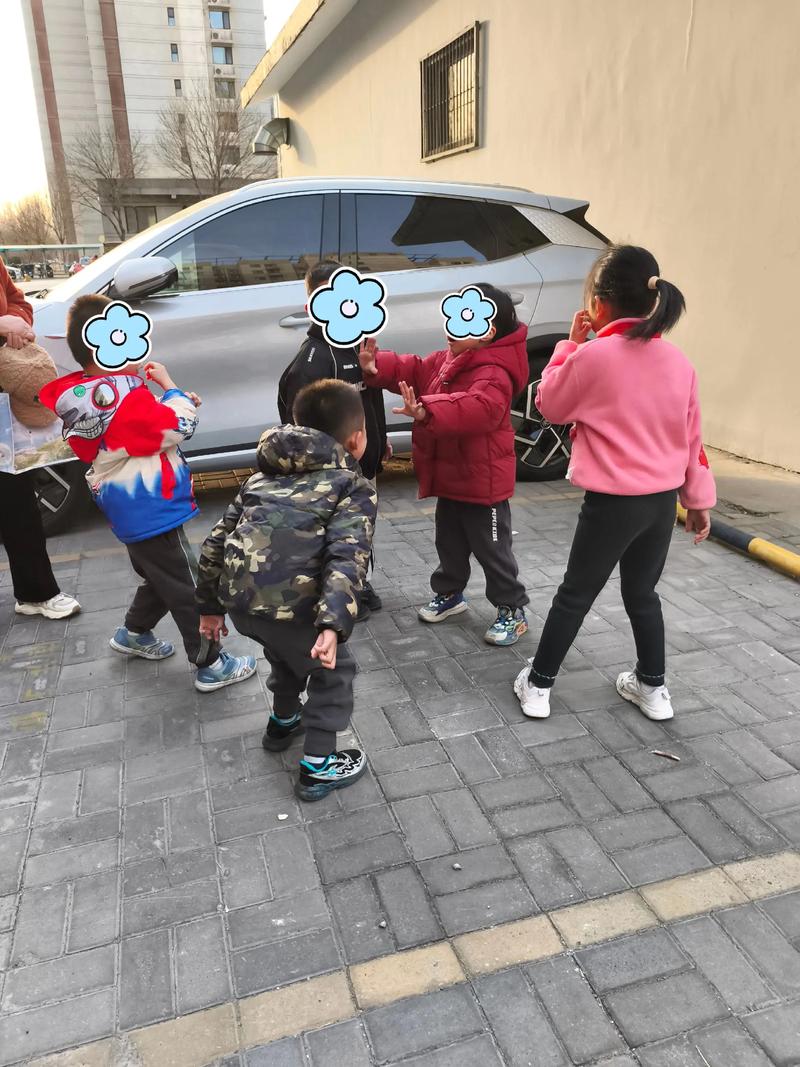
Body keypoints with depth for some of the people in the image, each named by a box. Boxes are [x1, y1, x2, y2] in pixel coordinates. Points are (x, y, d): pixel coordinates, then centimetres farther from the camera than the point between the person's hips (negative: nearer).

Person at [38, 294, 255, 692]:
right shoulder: (122, 395, -25)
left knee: (159, 578, 28)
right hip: (151, 511, -9)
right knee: (188, 588, 2)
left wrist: (176, 403, 0)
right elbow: (177, 428, -17)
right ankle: (211, 666, 13)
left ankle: (134, 634, 45)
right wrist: (168, 384, -6)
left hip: (130, 509, 9)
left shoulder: (74, 394, 4)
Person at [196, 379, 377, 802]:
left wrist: (209, 605, 29)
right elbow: (346, 557, -14)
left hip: (236, 596, 7)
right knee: (333, 671, 20)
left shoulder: (266, 475, 23)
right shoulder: (355, 487, 5)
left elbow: (216, 541, 22)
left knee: (288, 649, 35)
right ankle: (319, 768, 26)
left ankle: (282, 722, 55)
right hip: (286, 601, -6)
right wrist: (333, 624, -23)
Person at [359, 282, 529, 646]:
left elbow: (478, 409, -43)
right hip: (451, 478, 9)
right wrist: (377, 368, -9)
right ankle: (449, 593, 42)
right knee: (450, 542, 23)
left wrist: (428, 412, -55)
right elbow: (413, 371, 10)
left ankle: (512, 610, 20)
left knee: (492, 549, 4)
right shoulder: (448, 360, 6)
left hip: (482, 482, -9)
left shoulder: (493, 372, -25)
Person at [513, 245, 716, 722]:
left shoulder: (592, 355, -15)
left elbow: (550, 405, 0)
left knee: (575, 595, 10)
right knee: (643, 593, 22)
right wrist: (699, 498, 17)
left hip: (613, 501, -5)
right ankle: (653, 688, 33)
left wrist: (571, 343, 5)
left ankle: (538, 685, 22)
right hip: (663, 499, 5)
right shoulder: (678, 360, 3)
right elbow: (691, 434, 9)